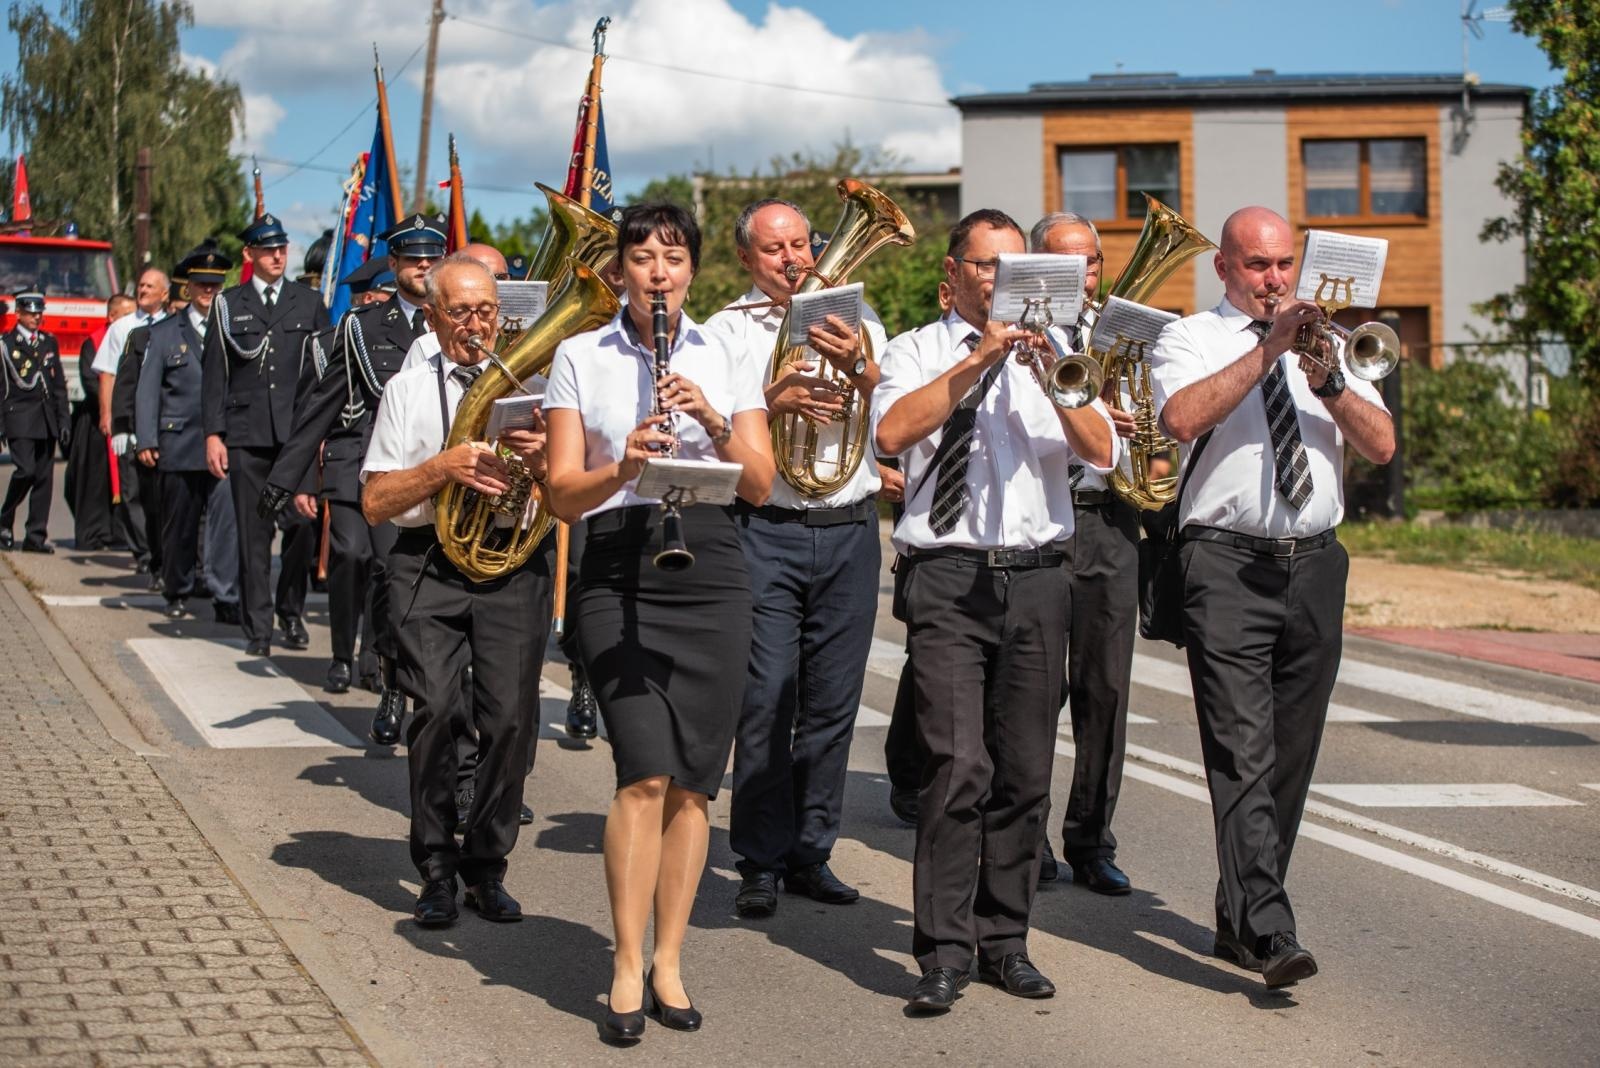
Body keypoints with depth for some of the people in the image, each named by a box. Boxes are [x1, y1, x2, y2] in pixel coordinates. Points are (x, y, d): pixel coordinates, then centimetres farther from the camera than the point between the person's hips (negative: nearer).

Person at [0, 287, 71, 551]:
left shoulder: (49, 342, 16)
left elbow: (59, 385, 16)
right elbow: (25, 381, -8)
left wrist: (63, 420, 11)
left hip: (47, 420, 5)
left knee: (44, 477, 2)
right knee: (25, 470, -16)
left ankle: (36, 536, 5)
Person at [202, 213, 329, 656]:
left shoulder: (309, 303, 11)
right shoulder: (228, 305, 9)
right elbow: (214, 372, 7)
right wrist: (213, 433, 0)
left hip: (298, 433, 0)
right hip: (246, 435, 0)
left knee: (302, 525, -6)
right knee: (253, 534, 1)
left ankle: (291, 612, 14)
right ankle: (257, 628, 7)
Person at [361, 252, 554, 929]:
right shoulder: (407, 391, 13)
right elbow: (374, 504, 6)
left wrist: (542, 458, -12)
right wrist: (441, 468, -10)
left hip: (514, 567, 1)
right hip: (429, 566, -1)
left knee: (510, 716, -11)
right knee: (438, 709, -15)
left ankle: (486, 869, 5)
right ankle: (436, 870, -1)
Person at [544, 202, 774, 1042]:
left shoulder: (728, 359, 10)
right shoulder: (581, 358, 6)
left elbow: (759, 485, 3)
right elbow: (563, 493, 0)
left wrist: (714, 423, -14)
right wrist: (622, 467, -19)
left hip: (710, 570, 2)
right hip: (618, 571, -2)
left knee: (693, 782, 3)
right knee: (647, 772, -15)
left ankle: (669, 963, 14)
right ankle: (627, 967, -7)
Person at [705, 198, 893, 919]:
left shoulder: (855, 325, 13)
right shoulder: (728, 331, 7)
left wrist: (858, 371, -16)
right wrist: (771, 403, -18)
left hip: (850, 529, 3)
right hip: (766, 529, -2)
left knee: (832, 702, 5)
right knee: (767, 699, -6)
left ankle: (810, 853, 15)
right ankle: (761, 862, 3)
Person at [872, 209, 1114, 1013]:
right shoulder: (919, 350, 9)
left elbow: (1101, 451, 1)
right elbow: (891, 432, -12)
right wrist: (978, 360, -14)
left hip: (1036, 578, 3)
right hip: (948, 578, -3)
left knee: (1026, 771, 5)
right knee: (958, 765, -13)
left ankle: (1004, 942, 16)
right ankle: (943, 954, -8)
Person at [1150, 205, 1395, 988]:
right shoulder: (1189, 339, 5)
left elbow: (1381, 446, 7)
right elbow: (1182, 418, -16)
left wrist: (1328, 384, -10)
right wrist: (1267, 349, -17)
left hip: (1314, 565, 5)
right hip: (1229, 566, -5)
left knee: (1291, 754, 7)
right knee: (1241, 750, -14)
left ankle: (1240, 918, 19)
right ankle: (1269, 929, -20)